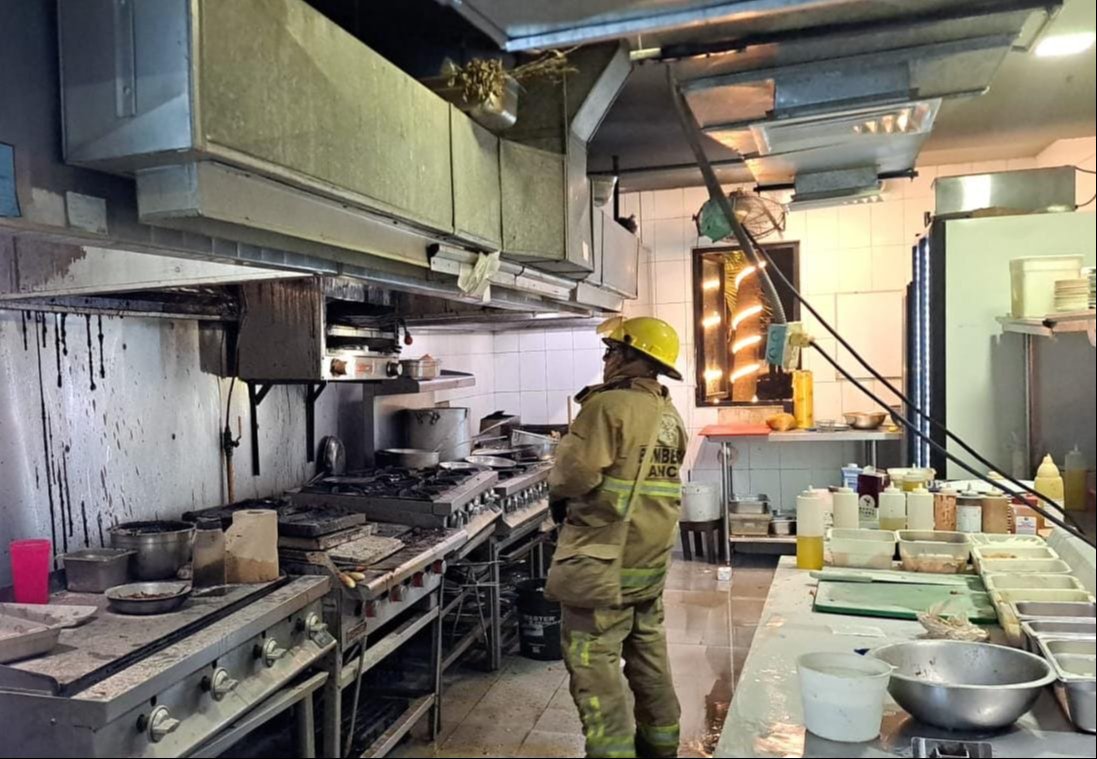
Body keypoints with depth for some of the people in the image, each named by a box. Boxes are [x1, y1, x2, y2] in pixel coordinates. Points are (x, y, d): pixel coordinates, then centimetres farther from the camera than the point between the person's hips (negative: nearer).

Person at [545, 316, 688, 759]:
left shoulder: (608, 406, -18)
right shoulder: (670, 415, 7)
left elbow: (575, 474, -23)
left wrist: (558, 495, -3)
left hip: (603, 561, -8)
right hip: (650, 558, 9)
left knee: (595, 664, 1)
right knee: (649, 654, 22)